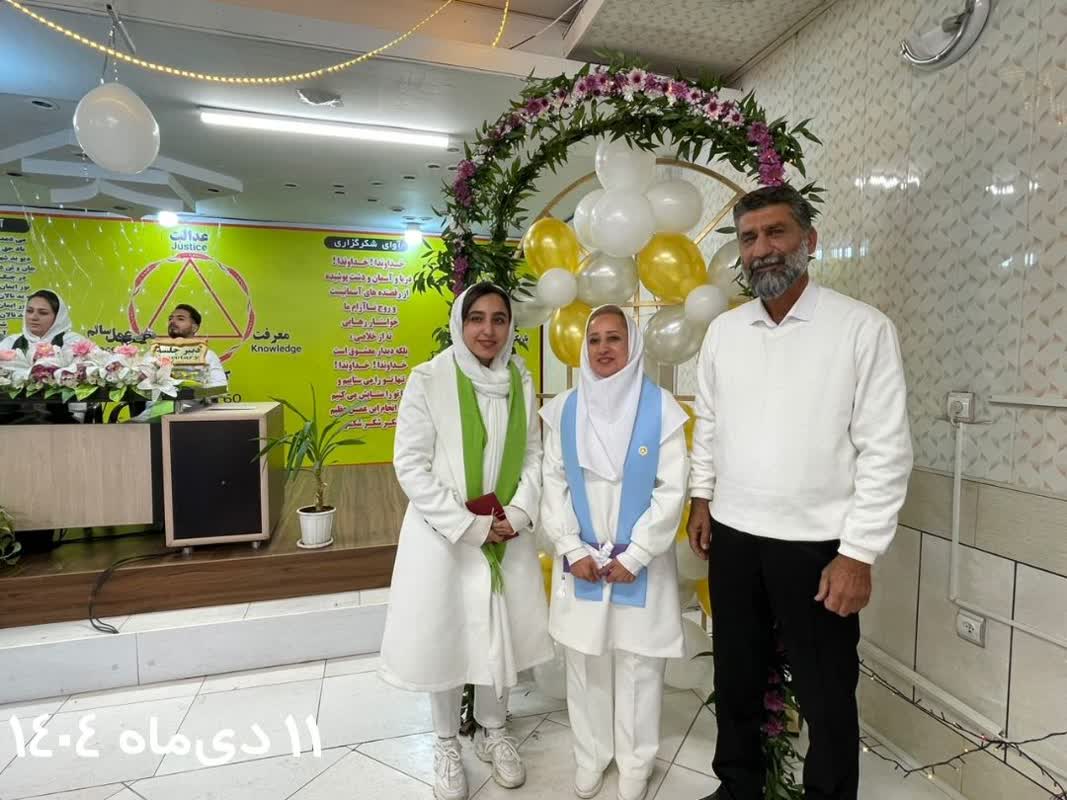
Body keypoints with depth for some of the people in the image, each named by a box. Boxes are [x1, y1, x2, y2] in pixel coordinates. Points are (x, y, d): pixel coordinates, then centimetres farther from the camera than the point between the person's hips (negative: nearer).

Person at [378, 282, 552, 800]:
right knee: (444, 638, 12)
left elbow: (534, 454, 4)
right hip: (443, 534, -3)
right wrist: (469, 525, -15)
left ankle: (493, 732, 42)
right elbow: (411, 465, -13)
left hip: (507, 535, 3)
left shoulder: (521, 381, 0)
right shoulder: (428, 379, -12)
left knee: (501, 634, 16)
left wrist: (518, 514, -11)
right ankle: (447, 744, 37)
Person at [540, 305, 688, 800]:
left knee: (639, 663, 12)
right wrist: (573, 551, -8)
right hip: (580, 562, 2)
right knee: (585, 662, 14)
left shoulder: (660, 407, -7)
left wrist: (633, 555, -12)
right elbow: (553, 486, 0)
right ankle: (590, 757, 36)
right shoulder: (563, 410, 0)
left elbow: (672, 490, -9)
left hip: (641, 563, -2)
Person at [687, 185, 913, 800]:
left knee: (827, 694, 13)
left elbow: (886, 451, -11)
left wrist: (858, 553, -13)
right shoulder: (724, 331, 4)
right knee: (736, 677, 20)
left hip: (816, 544, -4)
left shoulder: (863, 328, -10)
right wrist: (701, 498, 10)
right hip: (733, 537, 5)